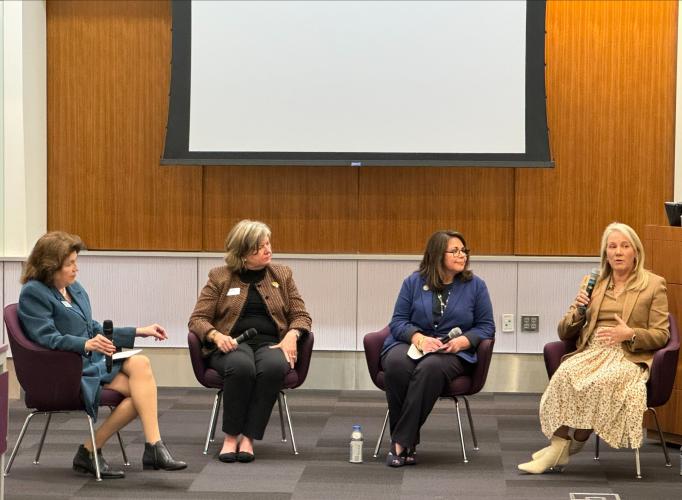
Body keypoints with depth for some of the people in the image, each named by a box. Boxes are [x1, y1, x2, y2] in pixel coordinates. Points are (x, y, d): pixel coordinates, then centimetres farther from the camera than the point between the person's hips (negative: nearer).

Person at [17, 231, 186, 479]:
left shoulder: (75, 288, 19)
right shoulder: (33, 293, -7)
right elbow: (49, 339, -19)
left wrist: (138, 332, 15)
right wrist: (87, 345, -35)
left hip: (92, 360, 8)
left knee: (139, 364, -22)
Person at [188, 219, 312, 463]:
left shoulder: (282, 274, 15)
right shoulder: (220, 277, 8)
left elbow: (301, 315, 14)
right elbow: (197, 319, 6)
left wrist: (292, 335, -8)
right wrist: (216, 335, -16)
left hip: (270, 343, 2)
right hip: (232, 344, -1)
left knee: (273, 367, -37)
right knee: (241, 367, -39)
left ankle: (248, 437, -30)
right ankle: (230, 436, -25)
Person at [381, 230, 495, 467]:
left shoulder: (475, 285, 10)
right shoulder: (414, 282, 10)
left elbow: (486, 327, 8)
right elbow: (398, 321, 6)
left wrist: (464, 340, -12)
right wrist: (417, 337, -15)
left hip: (453, 352, -1)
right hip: (411, 344, 1)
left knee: (430, 368, -38)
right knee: (396, 364, -36)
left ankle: (401, 442, -35)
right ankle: (409, 443, -29)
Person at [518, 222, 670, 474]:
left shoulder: (654, 284, 9)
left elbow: (661, 335, 3)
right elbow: (564, 333, 19)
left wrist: (630, 334, -15)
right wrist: (578, 311, -2)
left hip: (629, 356, -3)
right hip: (591, 352, 3)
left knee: (601, 381, -36)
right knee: (566, 374, -32)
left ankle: (564, 447, -26)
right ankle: (559, 447, -35)